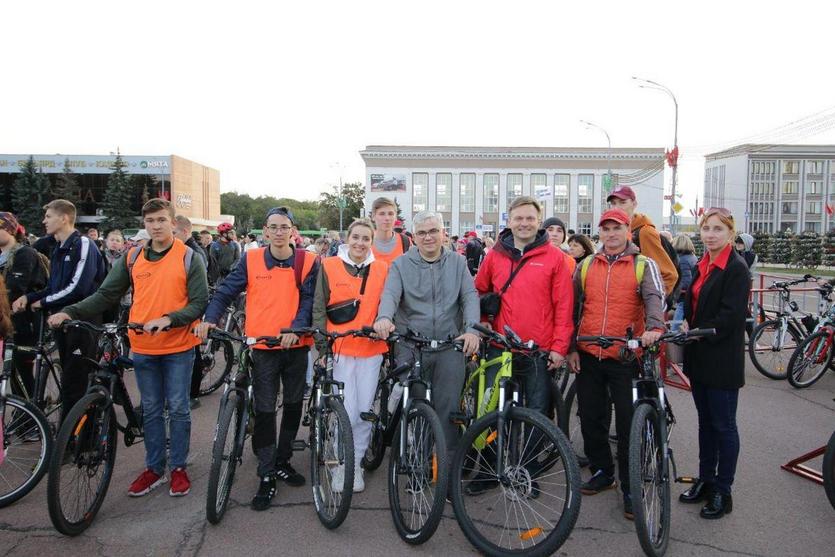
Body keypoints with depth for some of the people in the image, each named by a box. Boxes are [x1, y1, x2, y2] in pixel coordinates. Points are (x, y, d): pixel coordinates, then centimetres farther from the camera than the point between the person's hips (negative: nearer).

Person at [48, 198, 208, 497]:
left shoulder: (189, 257, -5)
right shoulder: (132, 257, 6)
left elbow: (200, 302, -8)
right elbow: (106, 295, 7)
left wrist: (169, 319, -23)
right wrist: (70, 312, -6)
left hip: (178, 348, -3)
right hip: (143, 347, 4)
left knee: (178, 408, 6)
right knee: (151, 410, 13)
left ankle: (178, 467, 21)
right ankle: (154, 468, 26)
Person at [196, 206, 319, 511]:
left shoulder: (308, 261, -2)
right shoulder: (251, 259, 0)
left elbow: (309, 300, -6)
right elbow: (226, 291, -1)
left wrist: (295, 328, -22)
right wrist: (210, 318, -17)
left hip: (296, 345, 1)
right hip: (263, 347, -1)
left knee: (294, 405, 13)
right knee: (264, 411, 2)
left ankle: (282, 461, 33)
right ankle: (267, 476, 13)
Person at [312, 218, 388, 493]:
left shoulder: (382, 269, 7)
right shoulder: (329, 267, 1)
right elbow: (319, 307, 2)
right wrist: (321, 342, -4)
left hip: (371, 349, 3)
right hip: (339, 348, -2)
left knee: (365, 411, 7)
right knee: (346, 412, -5)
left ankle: (356, 463, 26)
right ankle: (339, 465, 18)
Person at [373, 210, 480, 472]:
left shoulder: (457, 263, 10)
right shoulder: (401, 265, 6)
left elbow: (470, 296, 1)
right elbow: (390, 294, -10)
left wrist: (471, 329, -17)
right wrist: (384, 318, -32)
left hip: (450, 346, 1)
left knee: (447, 407, 2)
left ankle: (448, 460, 17)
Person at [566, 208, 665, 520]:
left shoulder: (644, 265, 2)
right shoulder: (585, 266, 10)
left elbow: (654, 298, -14)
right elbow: (573, 308, 12)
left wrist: (654, 327, -34)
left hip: (625, 357, -3)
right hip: (587, 356, 4)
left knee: (628, 424, 1)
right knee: (591, 419, 12)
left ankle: (630, 487, 14)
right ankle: (602, 472, 30)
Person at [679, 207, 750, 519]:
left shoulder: (736, 268, -13)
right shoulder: (702, 265, 12)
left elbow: (731, 316, -20)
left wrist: (697, 332, -16)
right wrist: (687, 324, 0)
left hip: (722, 359, -8)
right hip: (699, 356, 8)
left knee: (723, 426, 4)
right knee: (705, 422, 17)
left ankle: (722, 492, 16)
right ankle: (705, 481, 29)